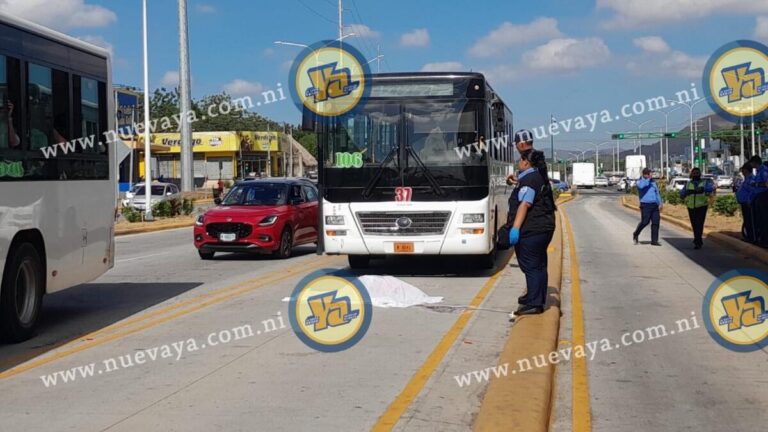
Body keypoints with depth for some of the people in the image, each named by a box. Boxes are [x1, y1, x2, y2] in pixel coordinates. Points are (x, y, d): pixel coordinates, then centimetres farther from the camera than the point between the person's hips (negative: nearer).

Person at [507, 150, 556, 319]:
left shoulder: (528, 179, -16)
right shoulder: (539, 177, 16)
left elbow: (525, 204, -25)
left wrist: (515, 228, -29)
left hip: (531, 230, -10)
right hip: (544, 227, 10)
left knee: (531, 266, -7)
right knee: (539, 265, 17)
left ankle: (534, 304, -7)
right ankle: (538, 298, 28)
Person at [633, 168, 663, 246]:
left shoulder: (653, 182, 17)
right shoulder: (640, 182, -1)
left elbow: (657, 193, 23)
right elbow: (641, 186, -27)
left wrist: (660, 203, 17)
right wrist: (648, 179, -17)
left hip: (654, 205, 5)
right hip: (645, 205, -5)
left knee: (656, 222, -2)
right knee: (645, 222, -10)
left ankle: (654, 240, 2)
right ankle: (636, 234, 17)